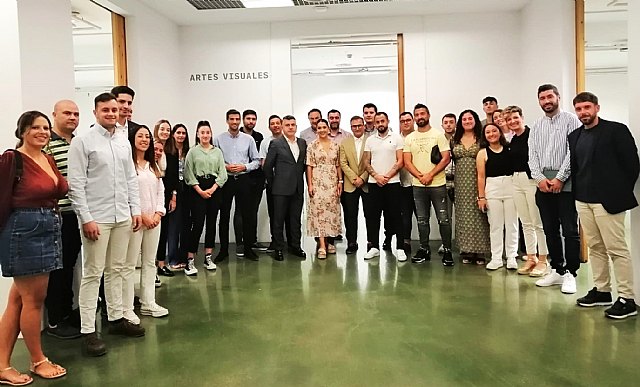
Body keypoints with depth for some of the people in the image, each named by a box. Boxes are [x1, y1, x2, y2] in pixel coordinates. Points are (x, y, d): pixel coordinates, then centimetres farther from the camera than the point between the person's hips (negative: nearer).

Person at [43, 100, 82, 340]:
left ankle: (67, 312, 31)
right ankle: (54, 322, 15)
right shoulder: (46, 143, -10)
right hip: (57, 215, -7)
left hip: (77, 214, 7)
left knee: (70, 265, 17)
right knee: (56, 268, 3)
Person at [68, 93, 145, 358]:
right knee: (93, 274, -1)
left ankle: (116, 318, 25)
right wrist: (86, 218, -14)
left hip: (123, 217, 6)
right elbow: (76, 184, -10)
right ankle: (88, 331, 6)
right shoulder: (83, 141, -5)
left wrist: (135, 210, 8)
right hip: (96, 217, -6)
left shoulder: (124, 142, 12)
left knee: (116, 270, 13)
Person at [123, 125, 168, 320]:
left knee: (150, 262, 12)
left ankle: (148, 303, 22)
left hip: (154, 219, 7)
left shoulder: (153, 165, 16)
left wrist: (158, 213, -1)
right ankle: (126, 309, 5)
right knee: (130, 265, -3)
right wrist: (141, 216, -14)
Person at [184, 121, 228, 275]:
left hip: (215, 189, 3)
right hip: (197, 190, -3)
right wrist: (200, 191, -9)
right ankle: (190, 261, -5)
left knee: (211, 223, 6)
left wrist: (212, 189, -7)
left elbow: (222, 174, 4)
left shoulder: (217, 151, 9)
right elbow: (189, 174, -2)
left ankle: (208, 258, 15)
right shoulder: (192, 151, 3)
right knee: (197, 224, -9)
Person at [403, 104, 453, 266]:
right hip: (418, 185, 3)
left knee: (443, 219, -2)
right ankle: (424, 249, 20)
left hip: (438, 184, -3)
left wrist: (430, 175, -14)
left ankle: (447, 251, 7)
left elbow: (446, 158, -7)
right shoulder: (409, 138, 9)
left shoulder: (438, 135, 0)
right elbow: (407, 162, 4)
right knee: (422, 220, 10)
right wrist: (420, 176, -11)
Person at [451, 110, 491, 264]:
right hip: (461, 183, 3)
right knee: (463, 214, 5)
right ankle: (466, 250, 13)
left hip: (477, 182, -3)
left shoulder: (482, 139, 1)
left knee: (478, 215, -1)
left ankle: (480, 251, 5)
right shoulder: (455, 140, 11)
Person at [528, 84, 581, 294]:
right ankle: (556, 270, 20)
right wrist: (540, 178, -6)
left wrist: (559, 179, -12)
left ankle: (570, 273, 4)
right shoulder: (536, 126, 14)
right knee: (550, 230, 10)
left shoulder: (571, 120, 0)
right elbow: (532, 155, 8)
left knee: (570, 230, -4)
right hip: (543, 183, 5)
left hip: (566, 182, -5)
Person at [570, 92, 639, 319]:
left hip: (608, 200, -6)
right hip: (583, 201, 6)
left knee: (617, 248, -3)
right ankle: (601, 290, 23)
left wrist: (622, 193, -3)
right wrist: (578, 193, 8)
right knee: (595, 247, 12)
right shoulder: (574, 137, 13)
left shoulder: (616, 130, -4)